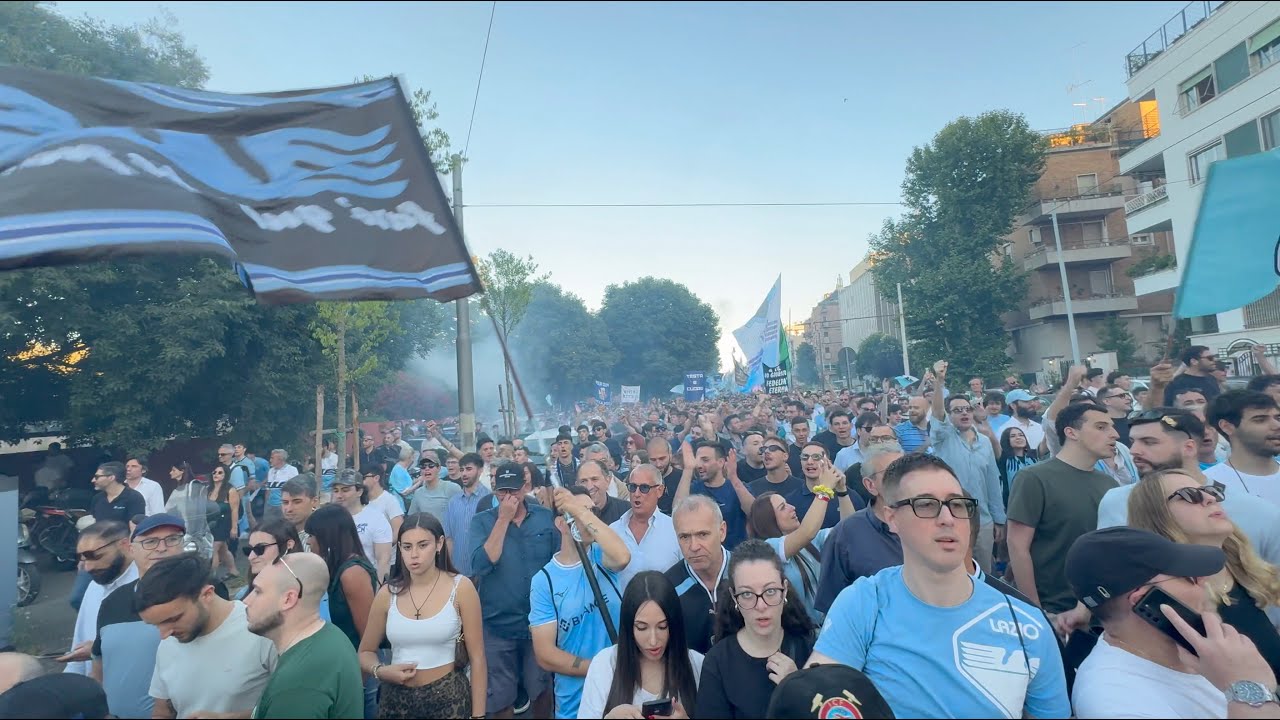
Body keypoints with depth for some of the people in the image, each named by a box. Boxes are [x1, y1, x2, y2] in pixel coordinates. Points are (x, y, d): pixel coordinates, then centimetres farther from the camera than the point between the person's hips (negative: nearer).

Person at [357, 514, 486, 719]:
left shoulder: (460, 588, -12)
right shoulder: (387, 593, -4)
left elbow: (476, 657, -8)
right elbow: (365, 653, 9)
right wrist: (381, 671, -11)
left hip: (449, 699, -2)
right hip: (397, 700, 3)